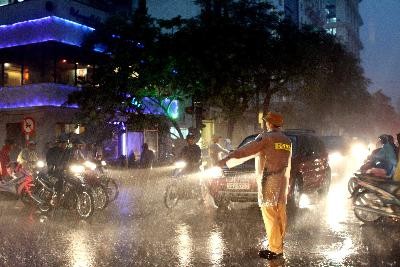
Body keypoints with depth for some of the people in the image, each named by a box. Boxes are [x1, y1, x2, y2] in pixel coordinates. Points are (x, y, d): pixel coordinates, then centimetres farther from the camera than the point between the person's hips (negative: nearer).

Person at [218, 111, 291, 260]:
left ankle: (275, 249, -3)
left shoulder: (266, 137, -10)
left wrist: (227, 159, -14)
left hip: (269, 178, -8)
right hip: (283, 180, 8)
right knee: (280, 212, 12)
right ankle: (279, 243, 21)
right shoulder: (287, 141, 14)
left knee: (269, 213, -5)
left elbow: (246, 150, -15)